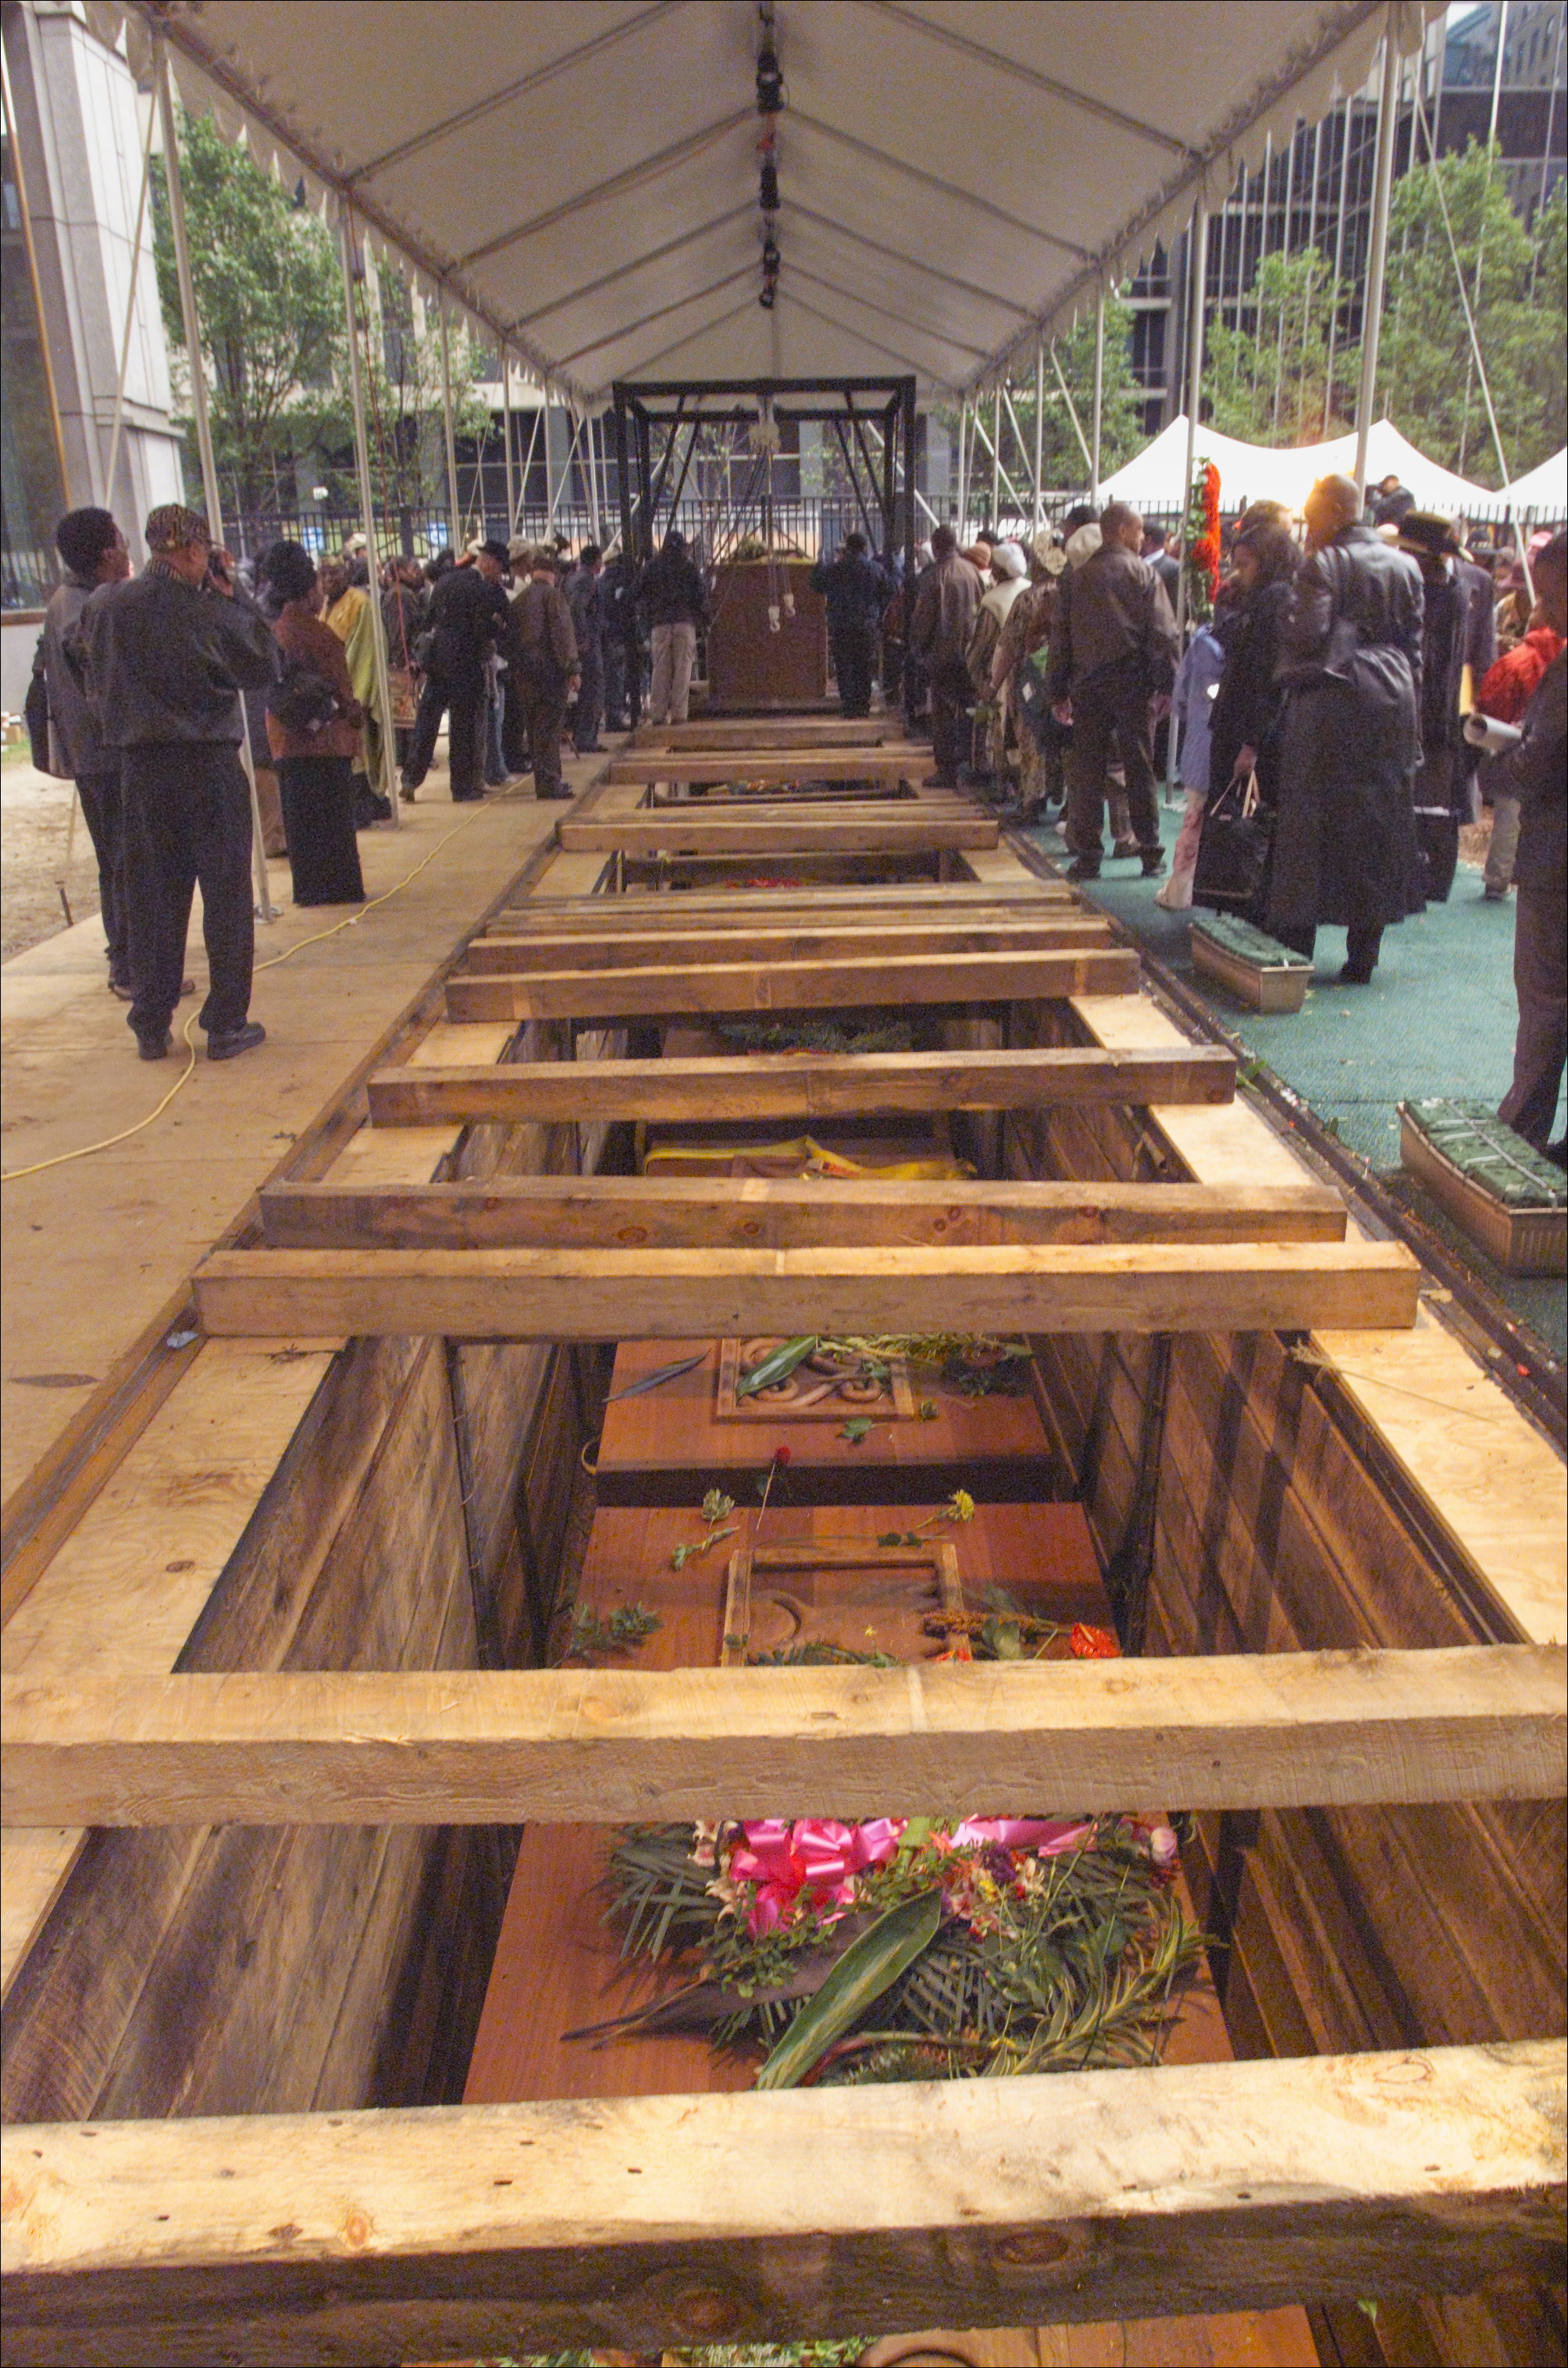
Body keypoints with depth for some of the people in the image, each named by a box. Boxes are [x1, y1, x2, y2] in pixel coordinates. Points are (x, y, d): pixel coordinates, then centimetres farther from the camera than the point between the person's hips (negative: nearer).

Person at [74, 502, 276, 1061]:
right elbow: (264, 666, -1)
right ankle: (227, 1024, 6)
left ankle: (151, 1028, 15)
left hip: (140, 769, 4)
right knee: (226, 896, 5)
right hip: (209, 765, -4)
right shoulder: (208, 609, -11)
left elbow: (93, 682, 11)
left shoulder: (102, 606, 2)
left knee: (151, 899, 11)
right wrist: (234, 595, 1)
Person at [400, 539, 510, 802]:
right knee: (464, 726, 2)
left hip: (436, 659, 6)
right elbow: (487, 630, -17)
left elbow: (429, 619, 14)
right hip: (465, 662, -6)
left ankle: (410, 779, 12)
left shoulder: (445, 580, 10)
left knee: (426, 721, 11)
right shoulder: (484, 589, -13)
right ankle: (463, 788, 7)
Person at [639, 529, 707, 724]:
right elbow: (701, 595, 0)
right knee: (683, 668, 0)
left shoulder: (652, 567, 8)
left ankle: (657, 714, 1)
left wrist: (649, 617, 21)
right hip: (685, 621, -2)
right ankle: (679, 713, -5)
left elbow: (641, 596, 11)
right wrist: (703, 617, 12)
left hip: (660, 624, 2)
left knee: (661, 670, 4)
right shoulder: (689, 566, 1)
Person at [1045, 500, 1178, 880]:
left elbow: (1061, 637, 8)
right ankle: (1150, 853, 10)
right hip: (1131, 682, -2)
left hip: (1086, 684, 2)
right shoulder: (1144, 574, 0)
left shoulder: (1076, 577, 8)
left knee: (1086, 769, 4)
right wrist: (1167, 685, -2)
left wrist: (1058, 692, 11)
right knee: (1139, 767, 5)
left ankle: (1087, 855, 1)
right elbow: (1162, 635, -6)